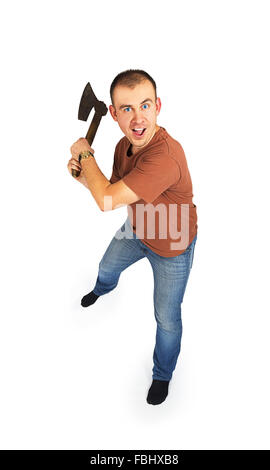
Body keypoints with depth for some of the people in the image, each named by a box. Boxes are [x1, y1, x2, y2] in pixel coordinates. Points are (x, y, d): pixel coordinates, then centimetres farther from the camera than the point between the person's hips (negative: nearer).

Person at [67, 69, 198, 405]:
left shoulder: (166, 156, -42)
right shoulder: (125, 145, -13)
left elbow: (107, 201, -40)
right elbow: (111, 191, 1)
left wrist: (85, 155, -25)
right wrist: (84, 175, -19)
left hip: (171, 248, -7)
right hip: (135, 230, 7)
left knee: (167, 317, 9)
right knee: (107, 267, 32)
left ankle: (163, 375, 40)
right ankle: (102, 290, 72)